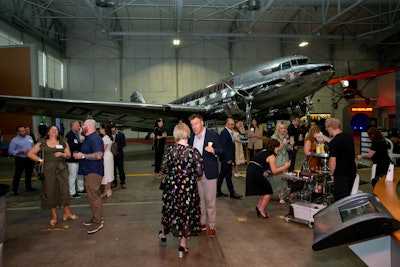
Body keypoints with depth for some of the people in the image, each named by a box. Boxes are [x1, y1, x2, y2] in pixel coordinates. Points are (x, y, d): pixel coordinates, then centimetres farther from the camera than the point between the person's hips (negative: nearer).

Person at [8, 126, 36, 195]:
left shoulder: (29, 137, 7)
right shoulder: (14, 140, -10)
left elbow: (33, 147, 15)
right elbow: (10, 151, -12)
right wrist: (22, 152, -22)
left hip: (30, 159, 6)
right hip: (20, 160, -6)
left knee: (29, 174, 17)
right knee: (17, 175, 1)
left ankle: (28, 187, 31)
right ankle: (15, 190, 11)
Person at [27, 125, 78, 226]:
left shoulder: (63, 143, 10)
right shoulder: (42, 143, 8)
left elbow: (69, 155, 5)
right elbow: (30, 153, 8)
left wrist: (62, 154, -15)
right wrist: (40, 160, -1)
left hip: (62, 169, 1)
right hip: (48, 170, 0)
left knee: (65, 190, -2)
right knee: (50, 192, 3)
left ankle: (67, 213, 11)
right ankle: (54, 216, 13)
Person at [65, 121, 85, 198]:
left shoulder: (77, 134, 14)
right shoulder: (69, 135, -15)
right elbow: (72, 146, -25)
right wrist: (82, 144, -21)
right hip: (72, 159, -9)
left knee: (80, 174, 18)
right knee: (73, 176, -1)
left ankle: (80, 189, 31)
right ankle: (72, 193, 9)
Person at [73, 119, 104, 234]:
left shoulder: (95, 138, -17)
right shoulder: (88, 138, 16)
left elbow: (98, 155, -28)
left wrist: (83, 156, -20)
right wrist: (79, 155, 13)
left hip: (93, 172, -11)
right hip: (89, 171, 11)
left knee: (93, 196, -8)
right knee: (94, 196, 16)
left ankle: (97, 222, -1)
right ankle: (97, 218, 26)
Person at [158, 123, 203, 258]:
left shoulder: (170, 149, -10)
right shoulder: (194, 151, -16)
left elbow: (164, 169, -5)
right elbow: (199, 173, -17)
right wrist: (193, 175, 5)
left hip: (172, 186, 3)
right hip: (188, 188, -2)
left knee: (170, 210, 23)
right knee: (187, 213, 14)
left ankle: (163, 236, 47)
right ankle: (182, 246, 23)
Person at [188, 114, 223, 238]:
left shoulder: (213, 135, -9)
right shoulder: (191, 136, 6)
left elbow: (221, 152, -8)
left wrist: (213, 150, -28)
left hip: (209, 173, -5)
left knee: (210, 201, 4)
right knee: (199, 200, 16)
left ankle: (211, 225, 18)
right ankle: (201, 223, 31)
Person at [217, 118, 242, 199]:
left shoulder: (229, 132, 13)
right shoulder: (224, 132, -15)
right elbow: (224, 146, -20)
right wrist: (228, 159, -20)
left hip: (228, 158, 9)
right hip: (226, 158, -9)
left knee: (222, 175, 13)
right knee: (228, 175, 0)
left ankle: (218, 191, 21)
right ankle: (232, 193, 9)